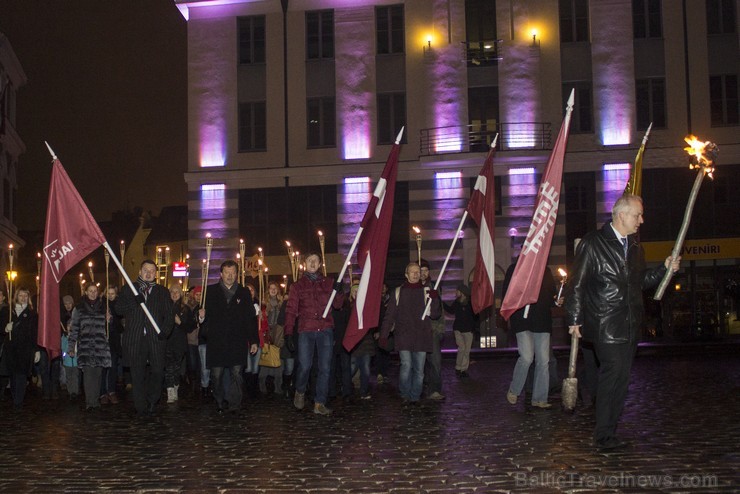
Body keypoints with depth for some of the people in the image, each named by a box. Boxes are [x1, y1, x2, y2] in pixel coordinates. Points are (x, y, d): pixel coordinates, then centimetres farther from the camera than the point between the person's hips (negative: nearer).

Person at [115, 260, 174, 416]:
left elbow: (169, 315, 10)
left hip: (156, 338, 0)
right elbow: (118, 309, 5)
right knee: (137, 374, 0)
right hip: (135, 339, 0)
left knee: (158, 371, -5)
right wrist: (134, 302, -11)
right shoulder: (129, 289, 15)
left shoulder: (162, 292, 16)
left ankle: (152, 401, 17)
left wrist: (165, 331, -7)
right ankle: (141, 407, 8)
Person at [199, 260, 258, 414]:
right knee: (217, 375, 3)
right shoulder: (210, 291, 10)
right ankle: (220, 403, 16)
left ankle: (234, 404, 2)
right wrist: (201, 316, -18)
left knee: (236, 373, -4)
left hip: (238, 342, 0)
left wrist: (254, 341, 4)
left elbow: (251, 319, 9)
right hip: (216, 342, 0)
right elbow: (206, 313, 7)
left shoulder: (244, 293, 11)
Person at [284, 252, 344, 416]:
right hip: (306, 331, -1)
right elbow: (291, 310, 7)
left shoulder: (328, 283, 15)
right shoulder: (298, 285, 11)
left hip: (325, 330, 2)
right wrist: (289, 332, -3)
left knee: (325, 368, -1)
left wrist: (338, 291, -11)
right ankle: (300, 392, 18)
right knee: (305, 366, -11)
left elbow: (338, 304, 9)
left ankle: (320, 403, 6)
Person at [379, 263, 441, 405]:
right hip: (404, 336, -1)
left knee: (419, 369, 2)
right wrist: (383, 335, 0)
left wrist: (434, 300, -13)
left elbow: (434, 314, 3)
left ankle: (415, 396, 14)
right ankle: (405, 394, 5)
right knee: (406, 366, -12)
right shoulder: (399, 292, 8)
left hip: (421, 337, 2)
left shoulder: (426, 292, 10)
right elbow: (389, 315, 7)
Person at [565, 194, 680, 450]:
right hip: (605, 325, -7)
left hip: (630, 326, 7)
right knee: (613, 374, -12)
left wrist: (664, 268, 6)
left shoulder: (634, 246, 15)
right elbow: (576, 283, -7)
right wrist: (574, 319, -9)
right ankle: (604, 435, -3)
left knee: (620, 378, 9)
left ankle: (607, 433, 18)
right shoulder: (593, 243, -7)